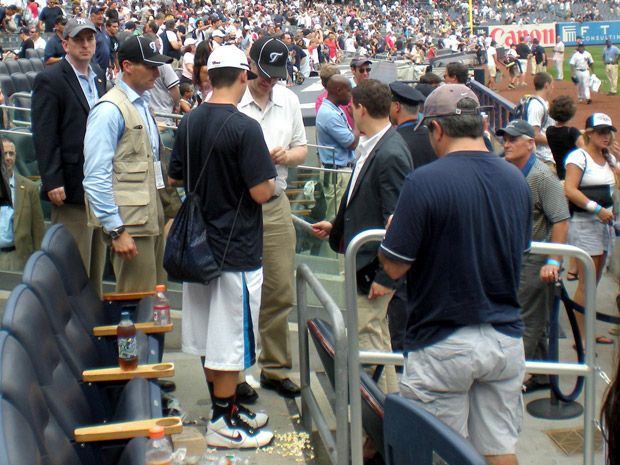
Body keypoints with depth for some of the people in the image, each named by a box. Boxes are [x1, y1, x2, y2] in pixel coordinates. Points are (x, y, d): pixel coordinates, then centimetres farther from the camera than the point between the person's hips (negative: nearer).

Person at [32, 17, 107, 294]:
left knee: (97, 261, 15)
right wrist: (52, 182, -19)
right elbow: (44, 136, -13)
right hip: (72, 187, -7)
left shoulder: (99, 76, 13)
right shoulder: (50, 80, -9)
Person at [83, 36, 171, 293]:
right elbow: (96, 177, -18)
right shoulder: (110, 110, -14)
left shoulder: (142, 103, 14)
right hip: (128, 221, -9)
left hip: (150, 215, 9)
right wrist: (116, 230, -20)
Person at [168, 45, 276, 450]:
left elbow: (175, 178, 12)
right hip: (236, 248, -8)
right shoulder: (244, 127, -19)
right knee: (232, 339, 3)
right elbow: (261, 193, -20)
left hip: (200, 244, 8)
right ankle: (224, 424, 13)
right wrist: (270, 176, 0)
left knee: (209, 336, 15)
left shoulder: (190, 123, 3)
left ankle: (225, 408, 29)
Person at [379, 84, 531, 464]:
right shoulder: (516, 180, 2)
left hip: (443, 344, -5)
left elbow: (394, 267, -14)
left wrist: (395, 227, 6)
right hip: (506, 339, 6)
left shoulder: (425, 181, -17)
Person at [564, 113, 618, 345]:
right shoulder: (579, 156, -10)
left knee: (594, 281, 14)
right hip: (584, 223, -8)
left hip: (604, 222, 8)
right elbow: (570, 190, -21)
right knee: (586, 283, -8)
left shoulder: (608, 158, 14)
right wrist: (596, 208, -24)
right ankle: (580, 337, -2)